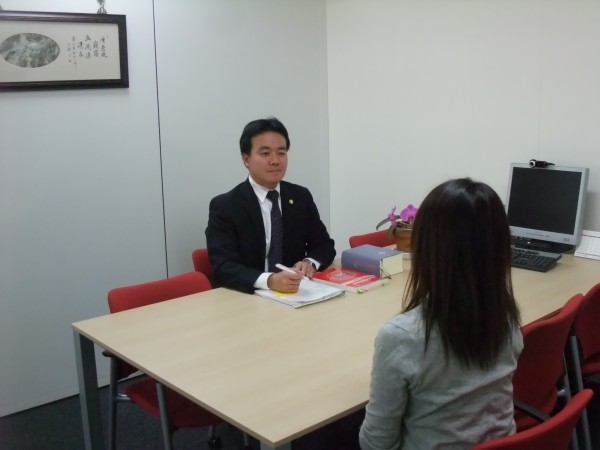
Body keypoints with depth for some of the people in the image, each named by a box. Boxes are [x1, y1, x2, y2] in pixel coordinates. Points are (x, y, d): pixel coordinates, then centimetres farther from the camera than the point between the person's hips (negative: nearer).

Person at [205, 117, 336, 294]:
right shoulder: (224, 206, -7)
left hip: (296, 294, 3)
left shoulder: (301, 197, 7)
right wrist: (269, 280, -33)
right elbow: (223, 268, -16)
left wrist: (310, 263, -12)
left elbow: (325, 245, 11)